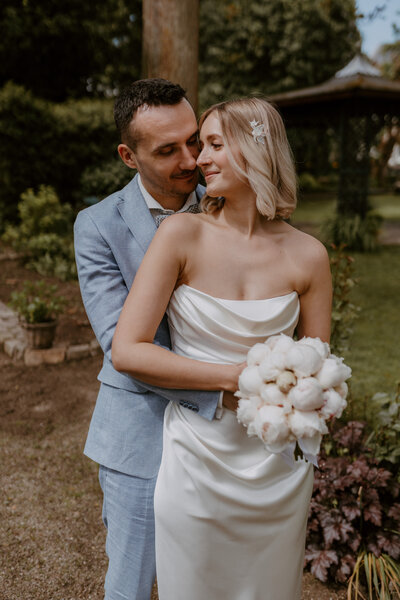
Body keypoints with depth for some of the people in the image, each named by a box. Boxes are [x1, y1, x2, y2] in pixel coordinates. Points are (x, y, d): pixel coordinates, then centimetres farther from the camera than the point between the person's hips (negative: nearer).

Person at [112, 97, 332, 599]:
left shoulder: (307, 255, -5)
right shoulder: (182, 234, -11)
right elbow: (126, 352, -16)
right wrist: (236, 377, -18)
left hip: (279, 462, 2)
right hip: (196, 458, -1)